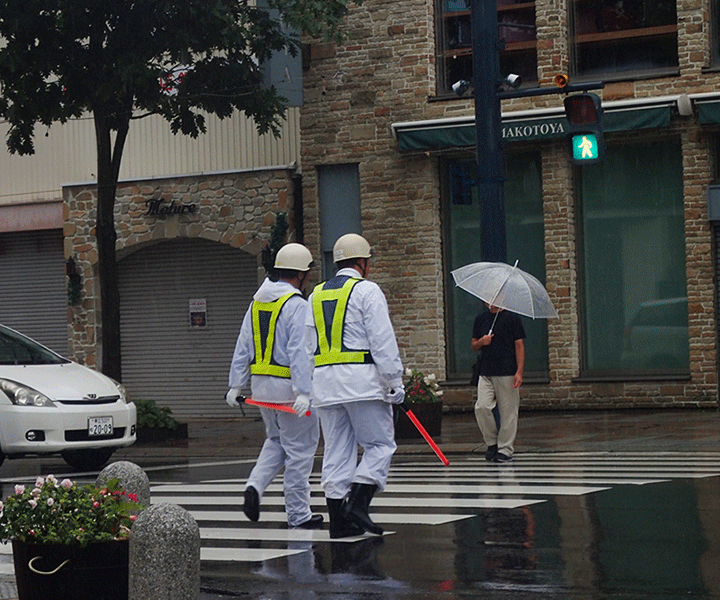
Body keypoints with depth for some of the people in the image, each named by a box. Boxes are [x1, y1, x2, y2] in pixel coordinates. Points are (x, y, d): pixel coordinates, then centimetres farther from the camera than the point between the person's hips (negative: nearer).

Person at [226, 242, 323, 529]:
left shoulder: (257, 301, 10)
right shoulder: (297, 305, -13)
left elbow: (243, 347, 11)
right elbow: (299, 352, -21)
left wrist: (236, 385, 14)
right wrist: (303, 393, -24)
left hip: (261, 384, 7)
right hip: (288, 386, -7)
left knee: (276, 441, 22)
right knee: (299, 447, 2)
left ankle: (254, 486, 1)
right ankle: (298, 514, 6)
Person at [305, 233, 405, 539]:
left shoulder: (316, 295, 17)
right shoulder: (367, 290, -3)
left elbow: (308, 347, 16)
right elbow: (383, 341, -10)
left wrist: (313, 387, 19)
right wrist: (395, 383, -7)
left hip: (325, 381, 6)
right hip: (362, 380, -6)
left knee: (337, 451, 7)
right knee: (380, 444, 2)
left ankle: (338, 520, 5)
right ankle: (358, 504, -13)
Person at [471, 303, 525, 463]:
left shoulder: (511, 318, 0)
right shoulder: (480, 319, 12)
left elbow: (519, 346, -2)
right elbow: (474, 345, 19)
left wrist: (519, 372, -10)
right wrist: (481, 342, -5)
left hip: (507, 373, -3)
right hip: (486, 373, 3)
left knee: (508, 411, 0)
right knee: (482, 407, -8)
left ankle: (505, 449, 9)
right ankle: (492, 442, 11)